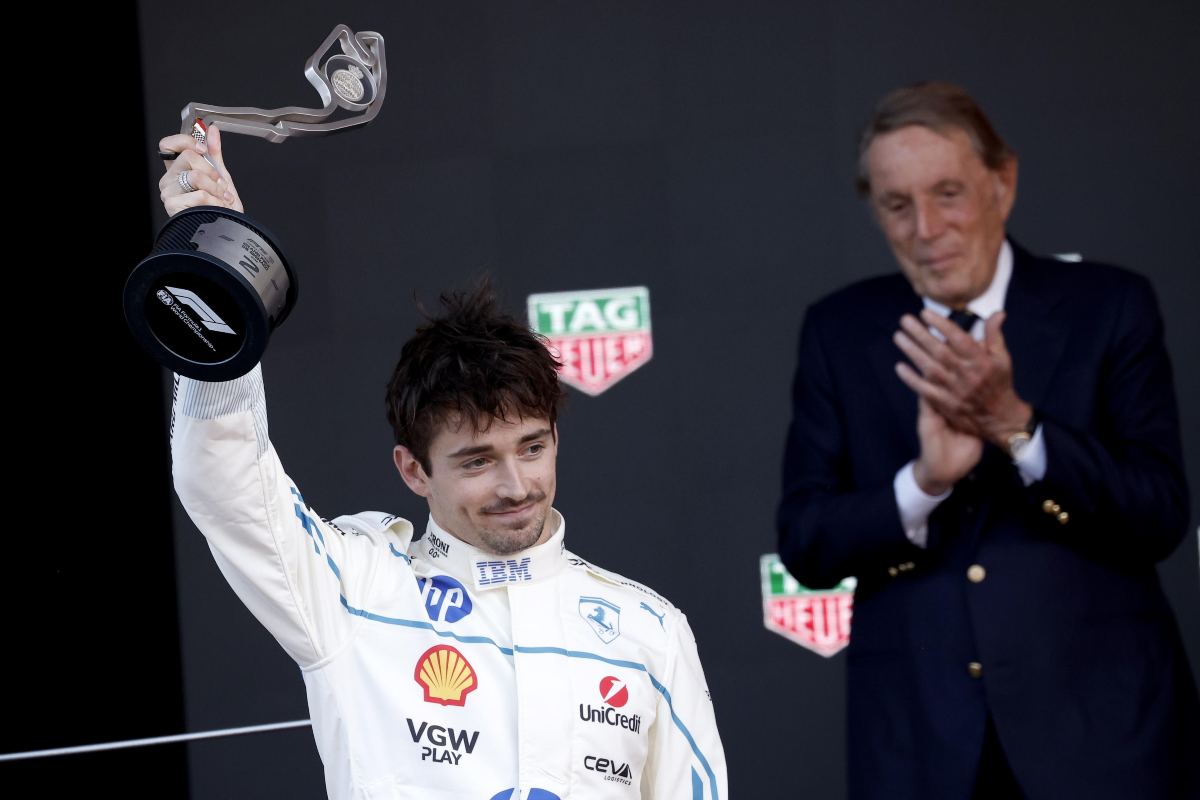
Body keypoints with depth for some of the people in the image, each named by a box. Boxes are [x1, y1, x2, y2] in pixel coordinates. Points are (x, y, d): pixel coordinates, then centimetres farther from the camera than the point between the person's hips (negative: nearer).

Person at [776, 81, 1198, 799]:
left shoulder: (1110, 307, -1)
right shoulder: (839, 333, 5)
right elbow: (804, 545, 1)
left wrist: (1015, 424, -20)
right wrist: (923, 481, -17)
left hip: (1102, 721, -1)